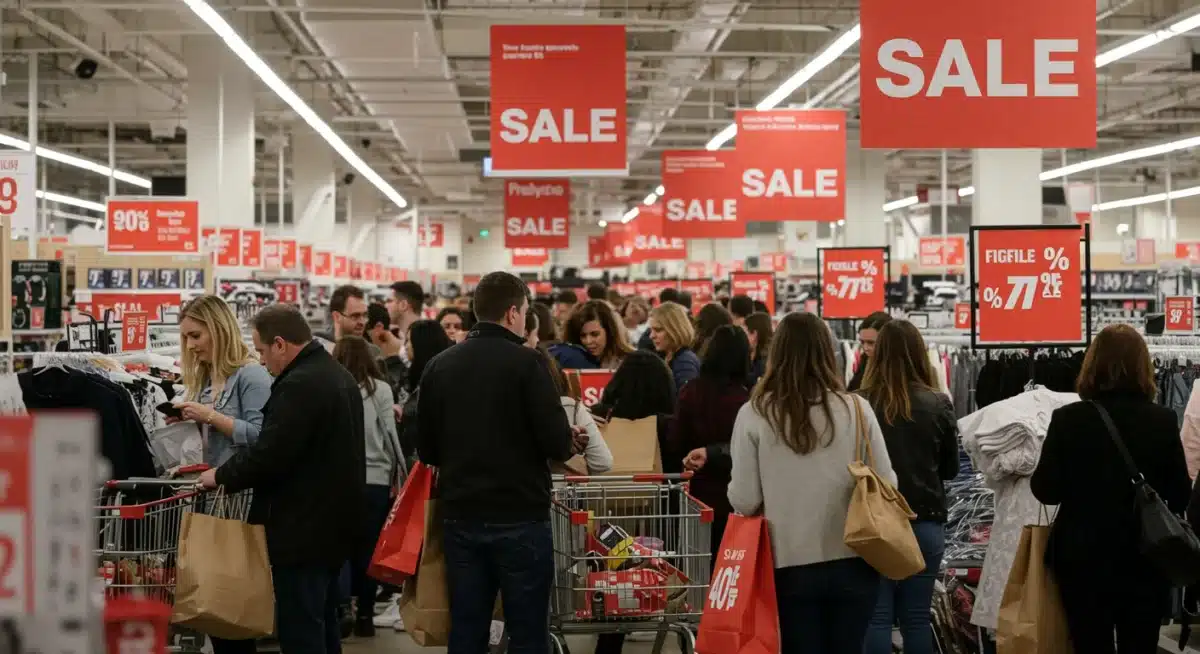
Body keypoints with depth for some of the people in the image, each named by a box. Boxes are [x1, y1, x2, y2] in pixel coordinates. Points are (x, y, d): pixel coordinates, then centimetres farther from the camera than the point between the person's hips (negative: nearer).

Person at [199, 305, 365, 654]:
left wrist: (221, 475, -6)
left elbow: (268, 453, -23)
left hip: (303, 532, -10)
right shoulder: (338, 376, 13)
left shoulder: (299, 386, -20)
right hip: (335, 527, 11)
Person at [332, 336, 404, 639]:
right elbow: (389, 433, 2)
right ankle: (364, 615, 11)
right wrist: (399, 473, 11)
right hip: (374, 479, 0)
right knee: (369, 549, 8)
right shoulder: (379, 388, 2)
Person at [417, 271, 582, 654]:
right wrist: (571, 444, 9)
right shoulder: (526, 362, -10)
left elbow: (426, 450, 9)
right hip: (520, 516, -5)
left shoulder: (439, 365, 5)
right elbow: (557, 442, -14)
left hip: (459, 517, 5)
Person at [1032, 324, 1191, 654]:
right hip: (1145, 559, 1)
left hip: (1084, 557, -1)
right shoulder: (1163, 420, -7)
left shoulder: (1067, 419, -11)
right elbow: (1180, 496, 0)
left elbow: (1045, 490, -8)